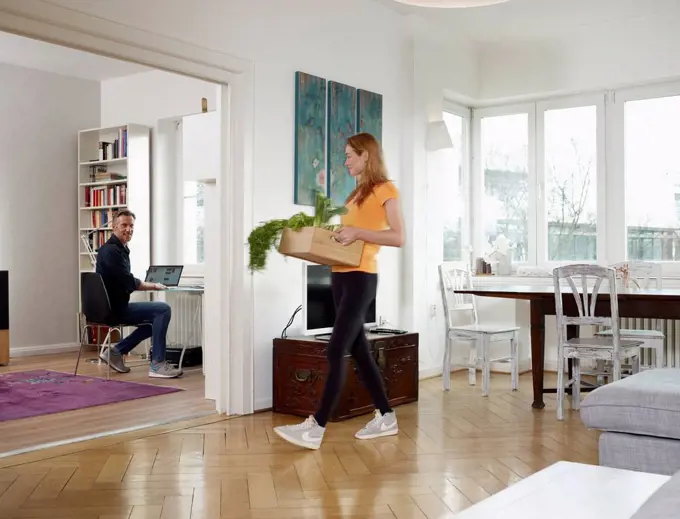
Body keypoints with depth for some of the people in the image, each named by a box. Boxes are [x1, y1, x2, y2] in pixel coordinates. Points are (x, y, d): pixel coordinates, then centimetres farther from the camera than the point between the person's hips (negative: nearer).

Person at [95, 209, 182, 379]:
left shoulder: (120, 249, 15)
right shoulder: (111, 250, -16)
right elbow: (129, 283, -18)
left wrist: (150, 285, 4)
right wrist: (154, 286, -4)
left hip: (112, 307, 11)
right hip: (114, 309, -11)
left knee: (156, 319, 22)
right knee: (163, 309, -17)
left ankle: (116, 351, 17)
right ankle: (157, 364, -14)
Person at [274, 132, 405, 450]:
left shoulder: (385, 190, -3)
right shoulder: (358, 192, 22)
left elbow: (398, 237, -14)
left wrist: (357, 233, -20)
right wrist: (339, 234, 3)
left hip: (361, 278, -9)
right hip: (341, 276, 9)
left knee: (336, 350, -12)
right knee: (358, 349, 10)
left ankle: (316, 428, -12)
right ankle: (386, 418, 19)